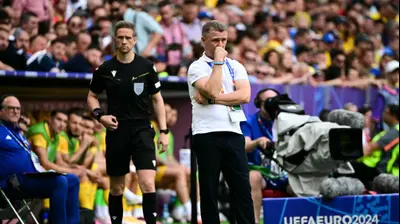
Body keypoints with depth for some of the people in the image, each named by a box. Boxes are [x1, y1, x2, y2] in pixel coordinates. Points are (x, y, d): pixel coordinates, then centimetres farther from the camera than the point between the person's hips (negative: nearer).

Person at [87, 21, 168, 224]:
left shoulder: (146, 67, 1)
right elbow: (92, 96, 15)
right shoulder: (105, 69, 2)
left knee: (148, 184, -15)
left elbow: (157, 99, 7)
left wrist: (163, 131, 2)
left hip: (142, 131, -1)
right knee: (116, 188, 8)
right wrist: (100, 115, -5)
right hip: (116, 132, 1)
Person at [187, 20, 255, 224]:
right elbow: (212, 91, -16)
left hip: (233, 132, 3)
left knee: (242, 188, -1)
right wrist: (218, 61, -9)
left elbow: (244, 95, -3)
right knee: (209, 190, 1)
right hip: (206, 133, -3)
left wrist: (212, 99, -10)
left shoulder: (236, 66, 13)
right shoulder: (197, 67, 2)